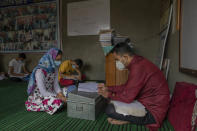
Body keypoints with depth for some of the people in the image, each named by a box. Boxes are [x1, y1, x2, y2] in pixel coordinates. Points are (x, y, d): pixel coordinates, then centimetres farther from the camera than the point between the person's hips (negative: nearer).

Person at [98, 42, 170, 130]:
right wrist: (108, 88, 10)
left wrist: (109, 95, -5)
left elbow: (127, 97, -23)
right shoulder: (138, 62, 5)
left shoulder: (137, 67, -27)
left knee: (110, 109, -23)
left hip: (152, 111, -10)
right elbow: (127, 87, 14)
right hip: (148, 101, 10)